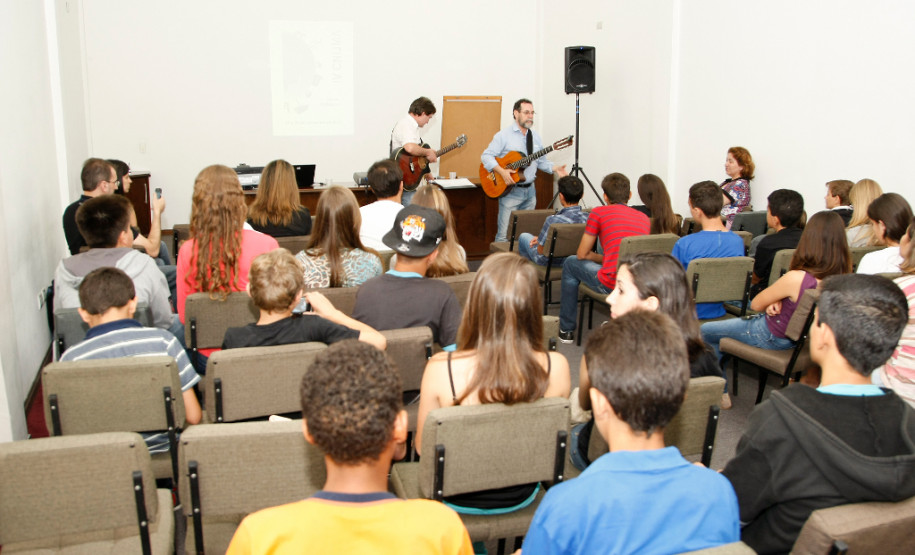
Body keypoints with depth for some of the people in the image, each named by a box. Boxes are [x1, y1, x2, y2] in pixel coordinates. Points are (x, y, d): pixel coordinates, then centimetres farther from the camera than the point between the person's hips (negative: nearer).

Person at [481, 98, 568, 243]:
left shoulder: (535, 137, 13)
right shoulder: (504, 136, -5)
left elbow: (541, 161, 19)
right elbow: (486, 156, -9)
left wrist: (555, 169, 0)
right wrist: (502, 171, -22)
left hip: (529, 190, 6)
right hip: (510, 191, -6)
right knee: (505, 234, -8)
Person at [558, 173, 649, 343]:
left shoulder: (599, 212, 3)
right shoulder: (644, 218, 15)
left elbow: (582, 254, 7)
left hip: (611, 283, -6)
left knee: (570, 264, 22)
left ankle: (566, 330, 27)